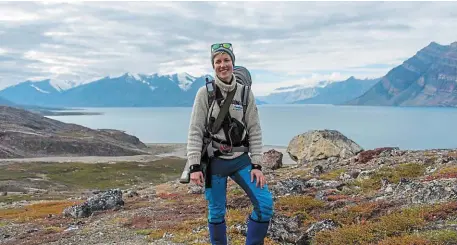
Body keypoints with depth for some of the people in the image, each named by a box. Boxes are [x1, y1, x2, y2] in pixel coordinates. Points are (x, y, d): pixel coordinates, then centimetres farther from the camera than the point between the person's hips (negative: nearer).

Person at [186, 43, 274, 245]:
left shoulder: (245, 93, 1)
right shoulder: (205, 93, -6)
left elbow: (254, 131, 2)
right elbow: (195, 132, -6)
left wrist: (256, 165, -4)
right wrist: (195, 166, -12)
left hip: (241, 159, 2)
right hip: (214, 161, -2)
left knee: (265, 204, -7)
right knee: (216, 213, 7)